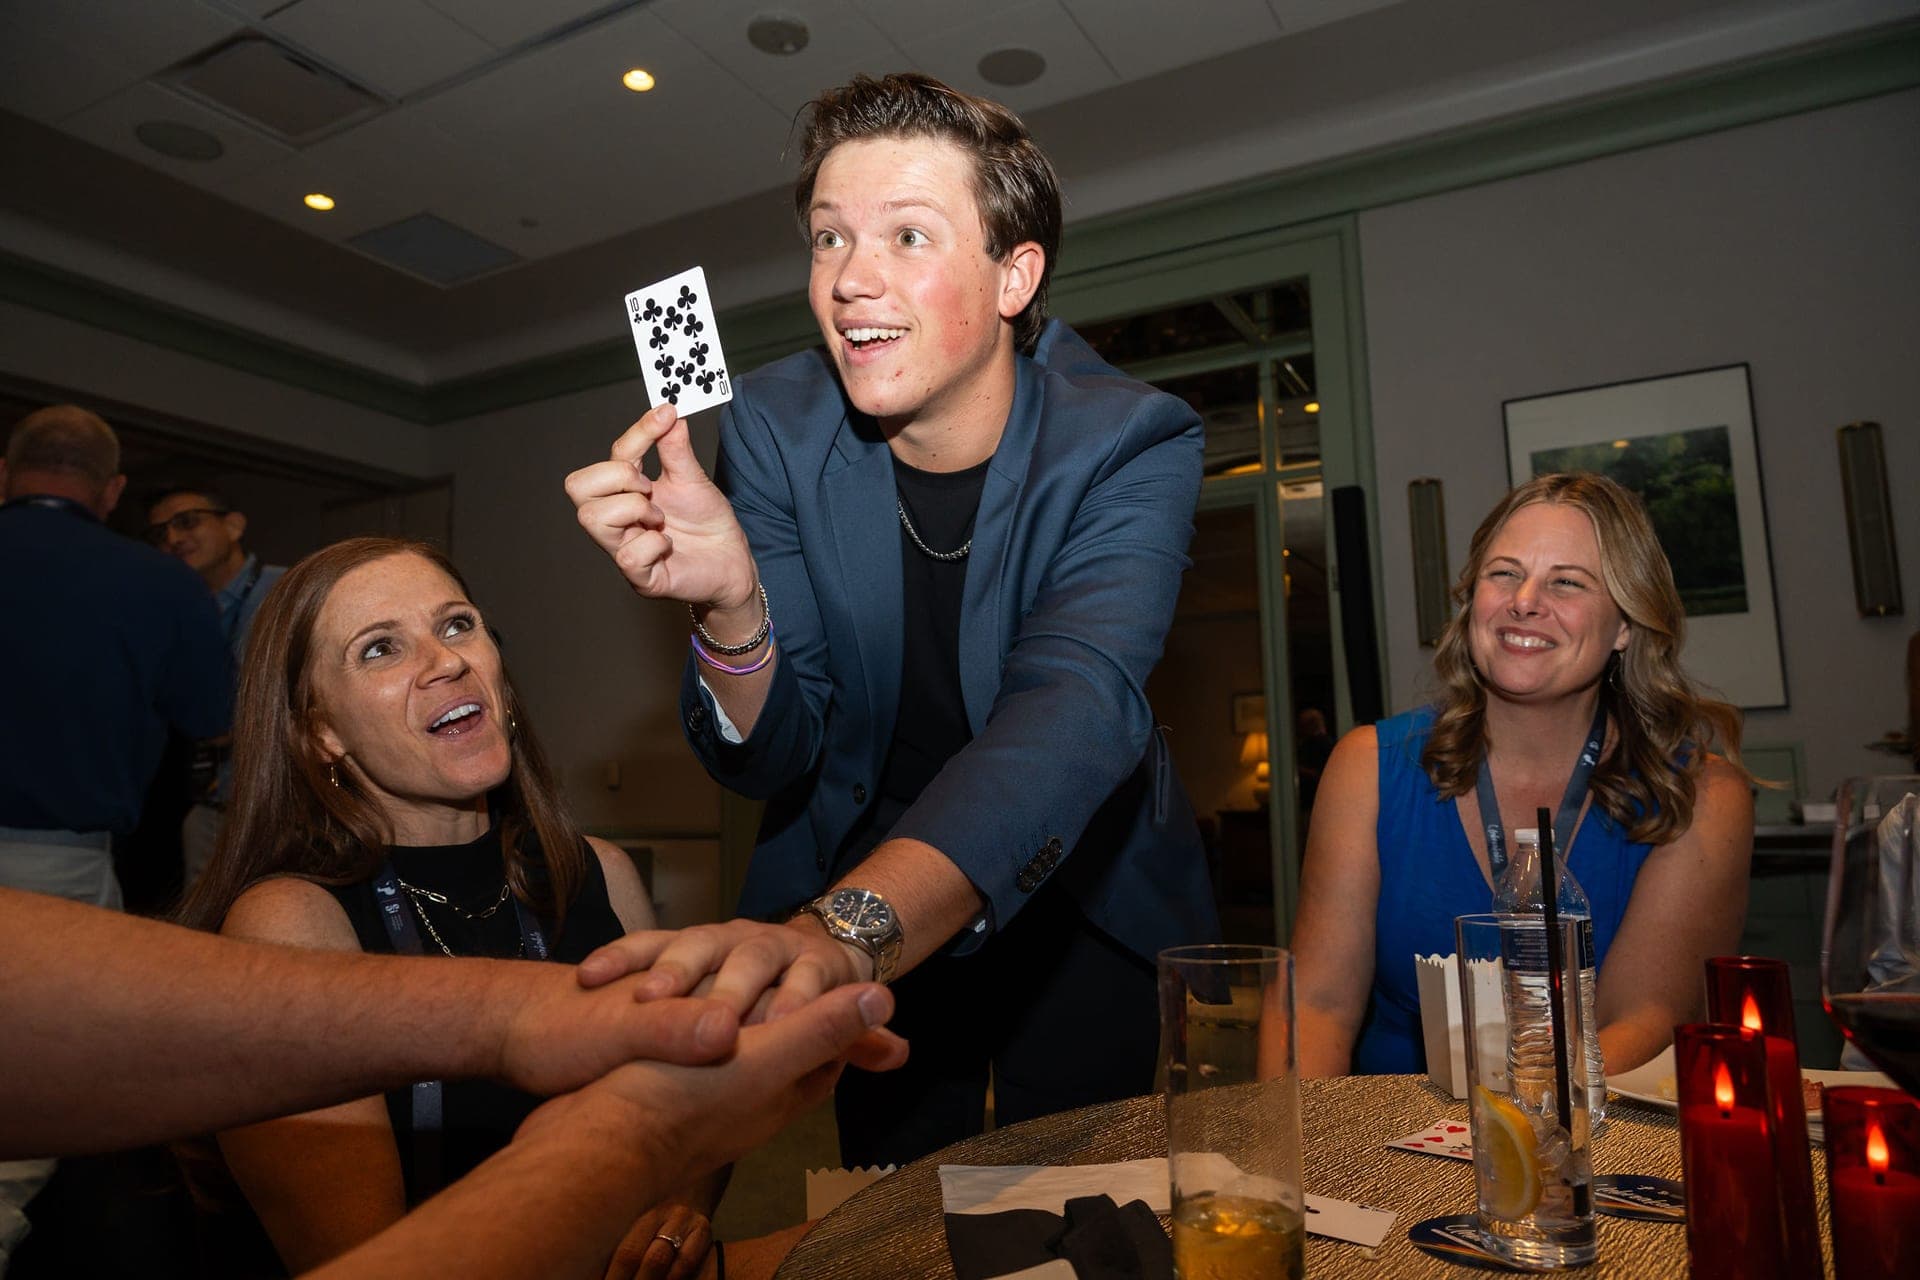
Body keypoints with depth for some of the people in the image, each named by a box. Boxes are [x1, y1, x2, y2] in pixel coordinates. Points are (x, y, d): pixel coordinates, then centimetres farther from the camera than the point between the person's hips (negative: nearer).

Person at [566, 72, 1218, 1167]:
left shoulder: (1132, 443, -20)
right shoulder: (775, 425, -13)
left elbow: (1074, 708, -37)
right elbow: (767, 761, -13)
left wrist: (840, 927, -53)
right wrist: (732, 604, -36)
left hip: (1081, 902, -1)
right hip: (865, 904, 2)